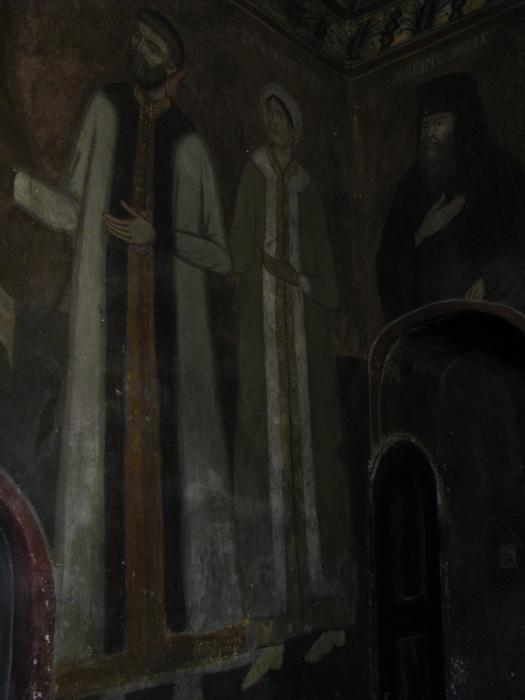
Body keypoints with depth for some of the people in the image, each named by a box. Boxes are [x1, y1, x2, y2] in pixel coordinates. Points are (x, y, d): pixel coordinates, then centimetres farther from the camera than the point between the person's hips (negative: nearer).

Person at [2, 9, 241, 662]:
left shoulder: (191, 146, 13)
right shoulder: (105, 110, 15)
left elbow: (222, 255, 7)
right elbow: (73, 208, 10)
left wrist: (158, 235, -7)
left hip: (171, 318, 0)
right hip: (107, 314, 0)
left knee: (175, 448, -4)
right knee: (105, 442, -7)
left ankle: (201, 618, 1)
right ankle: (96, 629, -4)